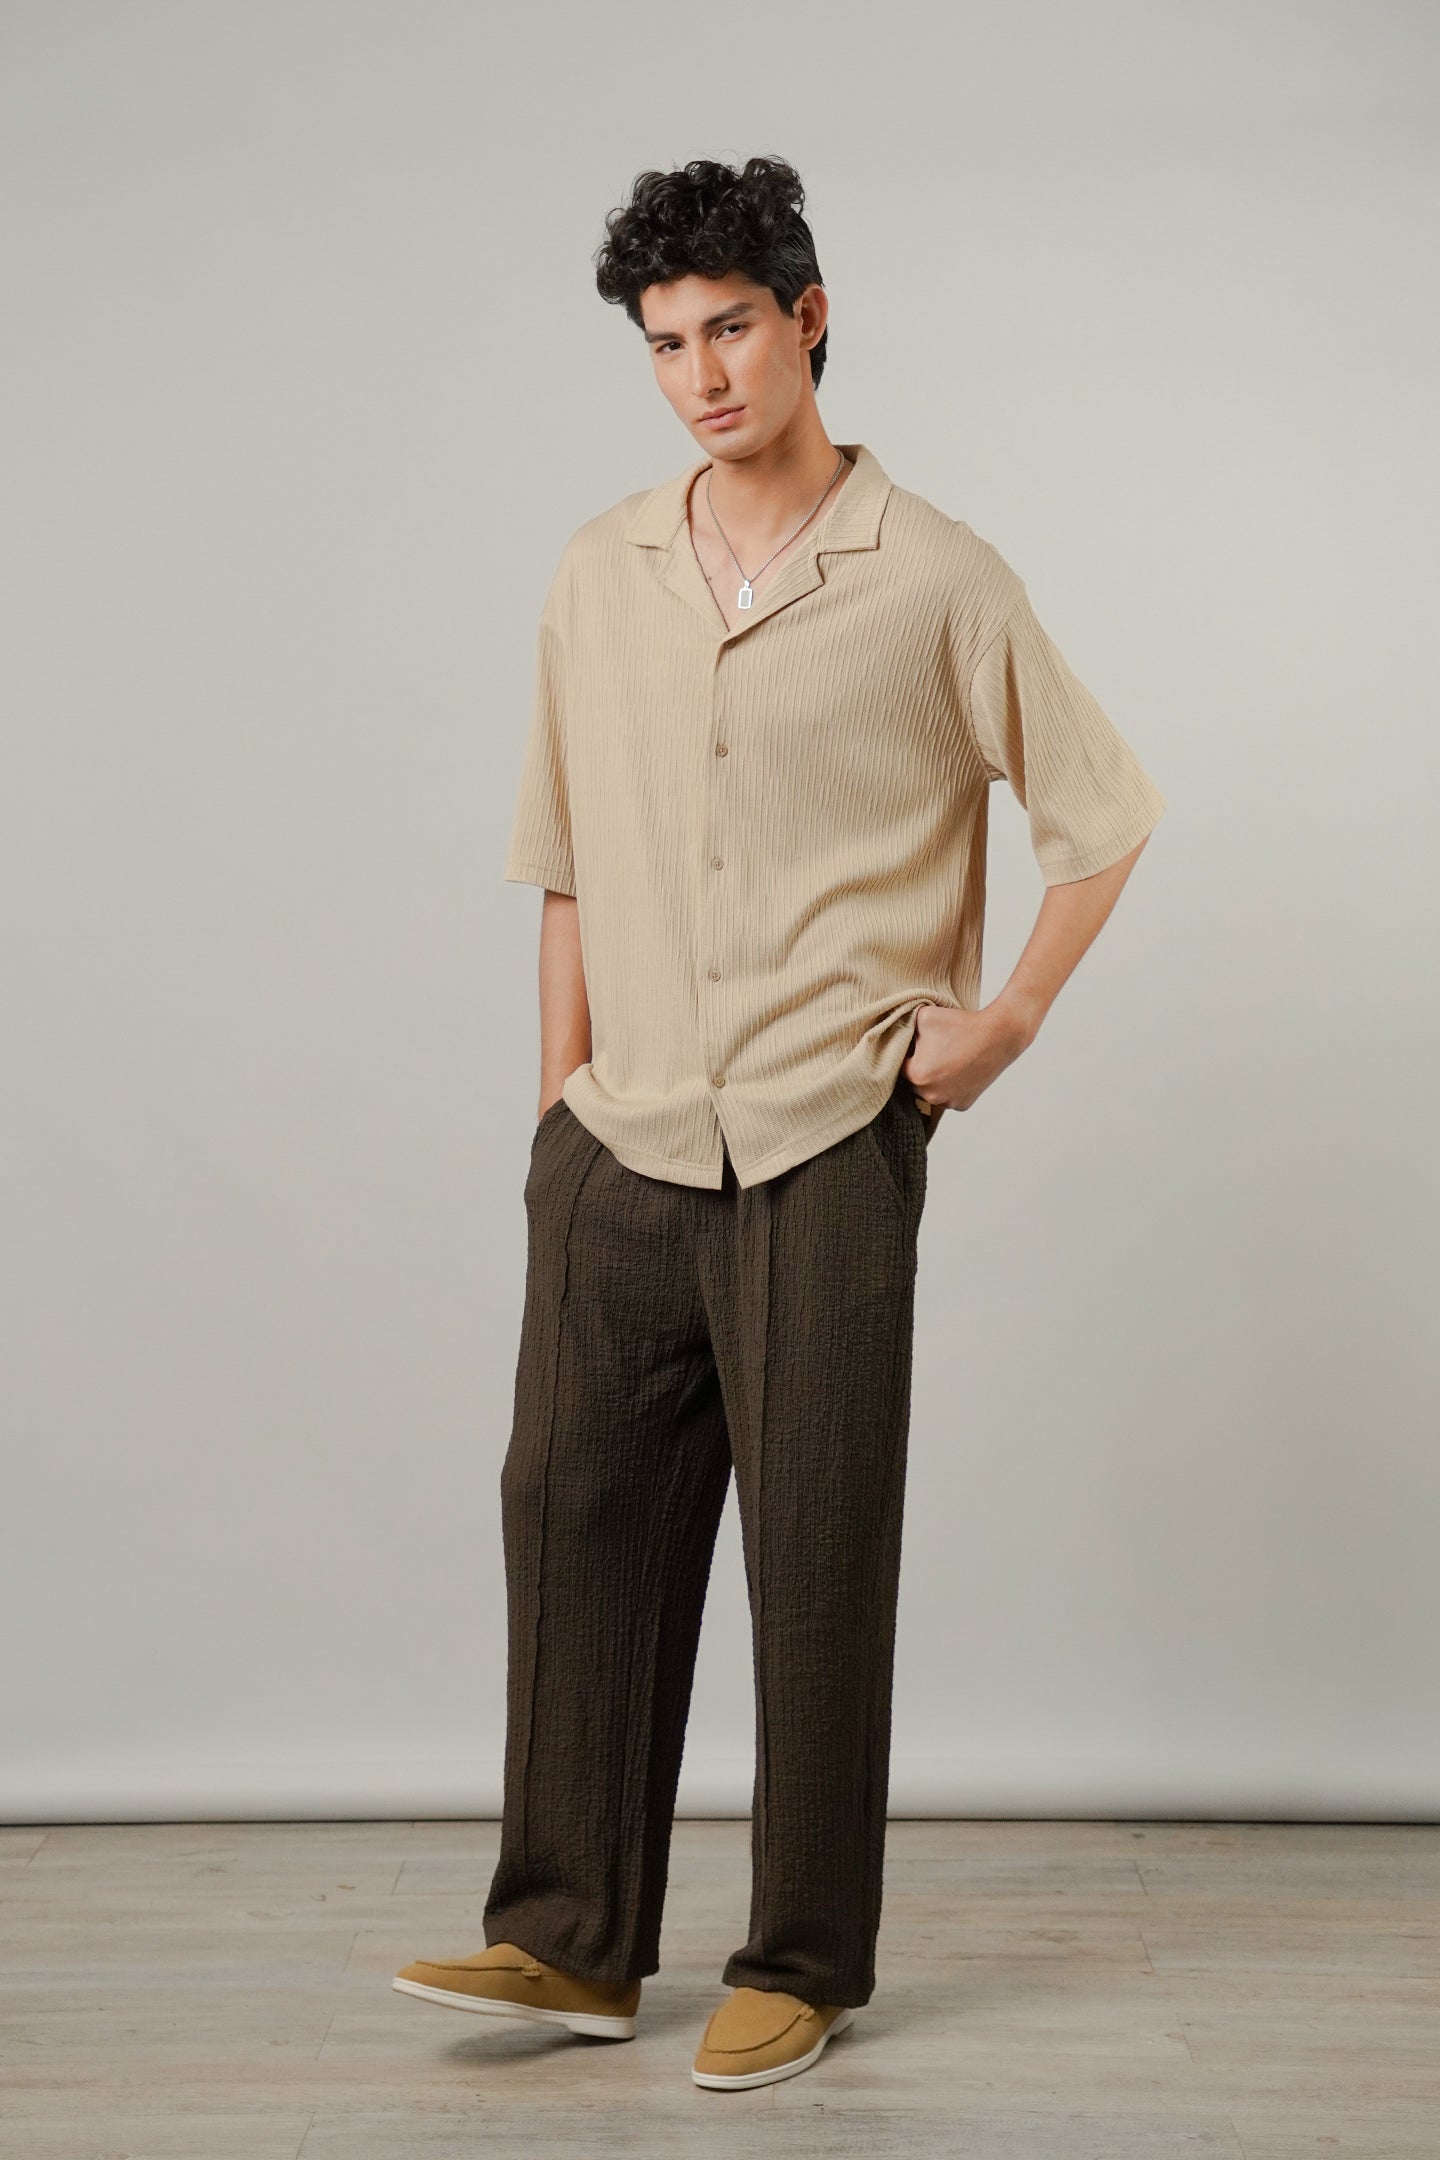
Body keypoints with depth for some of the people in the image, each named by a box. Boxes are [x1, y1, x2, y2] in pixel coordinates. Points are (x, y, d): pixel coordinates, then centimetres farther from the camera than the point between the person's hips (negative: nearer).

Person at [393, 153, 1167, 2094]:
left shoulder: (934, 582, -3)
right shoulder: (599, 578, 9)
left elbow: (1104, 816, 5)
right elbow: (569, 863, 14)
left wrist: (1009, 1017, -3)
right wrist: (561, 1096, 11)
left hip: (828, 1146, -4)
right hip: (622, 1147, 4)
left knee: (818, 1554, 2)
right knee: (577, 1512, 4)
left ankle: (804, 1966, 14)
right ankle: (574, 1938, 15)